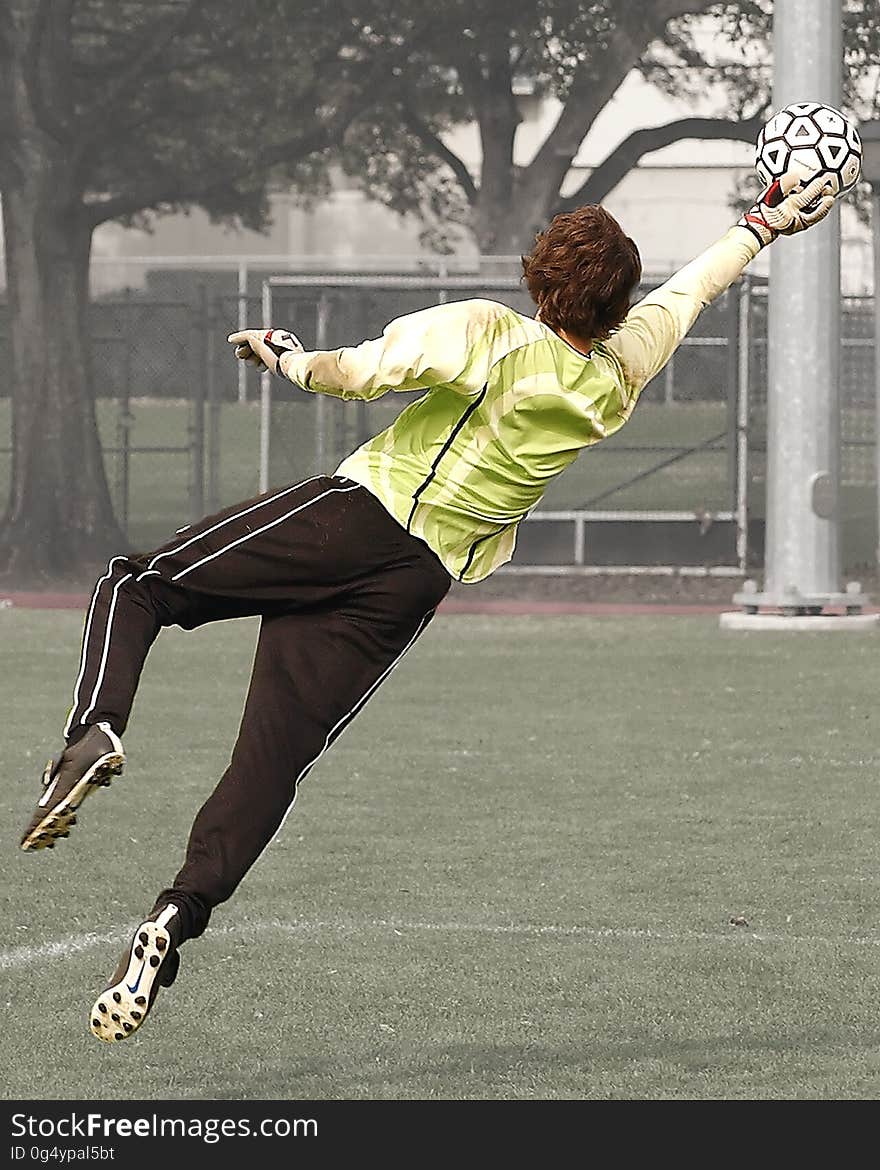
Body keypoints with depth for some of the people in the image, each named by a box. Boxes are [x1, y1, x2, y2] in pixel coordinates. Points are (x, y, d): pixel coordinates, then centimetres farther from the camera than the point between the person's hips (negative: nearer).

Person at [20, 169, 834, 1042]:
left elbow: (369, 368, -19)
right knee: (273, 763, 1)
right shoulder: (620, 378, 7)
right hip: (414, 587, 4)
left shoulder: (490, 333, -7)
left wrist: (290, 359, 0)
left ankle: (94, 732, -23)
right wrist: (768, 223, 39)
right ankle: (173, 921, -16)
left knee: (136, 586, 5)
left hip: (353, 518, -4)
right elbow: (692, 289, 24)